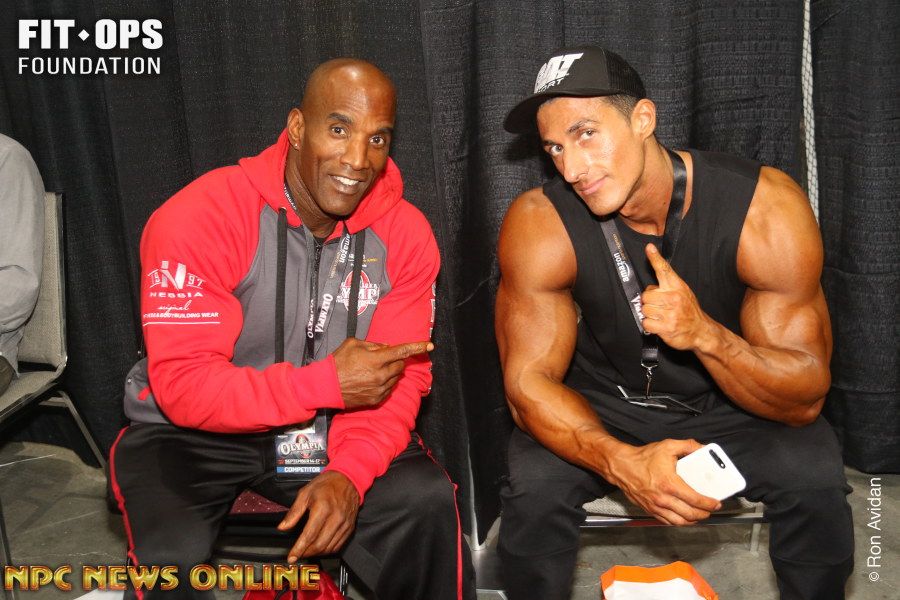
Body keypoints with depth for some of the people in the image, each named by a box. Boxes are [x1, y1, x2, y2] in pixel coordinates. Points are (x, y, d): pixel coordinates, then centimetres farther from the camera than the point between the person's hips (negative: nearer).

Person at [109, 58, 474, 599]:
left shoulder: (405, 234, -9)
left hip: (325, 429, 3)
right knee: (171, 554, -29)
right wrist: (328, 383, -29)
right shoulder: (200, 218, -21)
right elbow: (185, 387, -24)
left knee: (427, 500, -20)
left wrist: (349, 472, -25)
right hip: (190, 432, -2)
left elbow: (401, 376, -7)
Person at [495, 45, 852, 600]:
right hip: (599, 406, 0)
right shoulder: (541, 224, -23)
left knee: (817, 483, -26)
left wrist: (703, 333, -42)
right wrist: (622, 462, -39)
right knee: (534, 490, -27)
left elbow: (805, 398, -21)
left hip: (730, 401, 1)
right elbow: (529, 380, -19)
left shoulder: (765, 206, -24)